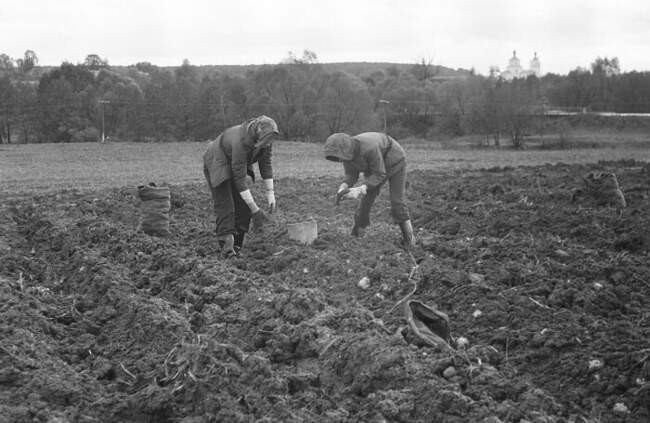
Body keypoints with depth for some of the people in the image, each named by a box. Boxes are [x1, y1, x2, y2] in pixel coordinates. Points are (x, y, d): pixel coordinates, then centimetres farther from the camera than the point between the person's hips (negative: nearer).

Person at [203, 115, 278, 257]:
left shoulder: (264, 139, -21)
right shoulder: (241, 143, -41)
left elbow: (266, 164, -8)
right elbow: (239, 179, -37)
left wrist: (270, 194, -12)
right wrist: (254, 209, -34)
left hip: (237, 163, 7)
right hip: (217, 164, -7)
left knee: (243, 204, -4)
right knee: (224, 205, -17)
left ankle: (236, 246, 0)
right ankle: (227, 246, -19)